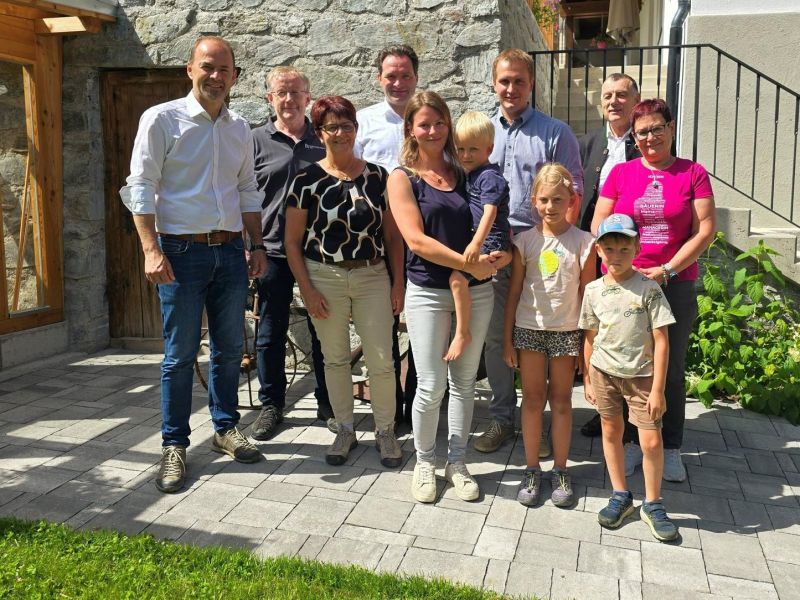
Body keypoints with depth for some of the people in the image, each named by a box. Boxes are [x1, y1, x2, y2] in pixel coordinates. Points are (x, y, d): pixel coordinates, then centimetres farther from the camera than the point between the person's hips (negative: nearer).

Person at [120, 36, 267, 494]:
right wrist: (151, 249, -15)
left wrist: (257, 245, 11)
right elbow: (141, 187, -7)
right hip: (182, 250, -5)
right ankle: (174, 446, 14)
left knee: (230, 349, 12)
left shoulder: (240, 129, 12)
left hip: (231, 251, 5)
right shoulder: (161, 119, -4)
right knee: (180, 354, 1)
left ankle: (226, 429, 28)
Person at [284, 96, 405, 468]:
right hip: (325, 279, -1)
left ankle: (385, 431, 19)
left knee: (382, 360, -1)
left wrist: (398, 283, 2)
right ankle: (345, 430, 27)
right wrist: (307, 289, -8)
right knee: (335, 358, 9)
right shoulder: (307, 180, -2)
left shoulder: (377, 177, 4)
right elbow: (292, 241, -1)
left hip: (373, 276, 1)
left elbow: (393, 235, 7)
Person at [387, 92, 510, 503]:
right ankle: (424, 461, 21)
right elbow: (416, 240, -12)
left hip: (476, 291, 3)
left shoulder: (465, 175, 8)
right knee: (431, 387, -2)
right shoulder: (403, 178, -1)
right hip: (428, 293, -3)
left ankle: (457, 461, 25)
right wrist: (469, 264, -17)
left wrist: (501, 254, -10)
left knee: (464, 381, 10)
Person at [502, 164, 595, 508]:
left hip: (566, 331, -1)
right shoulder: (525, 240, 0)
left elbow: (586, 292, 1)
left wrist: (588, 339, -1)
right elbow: (514, 292, 3)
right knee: (532, 399, 7)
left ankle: (560, 471, 20)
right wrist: (507, 339, 2)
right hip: (529, 328, 1)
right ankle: (532, 470, 18)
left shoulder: (582, 241, -3)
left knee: (561, 401, 9)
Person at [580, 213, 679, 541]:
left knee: (651, 441, -3)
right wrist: (588, 379, 9)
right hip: (604, 373, 3)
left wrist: (657, 389, -13)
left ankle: (653, 504, 18)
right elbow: (590, 338, 8)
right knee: (611, 432, 12)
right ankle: (620, 496, 29)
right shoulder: (594, 290, -2)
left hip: (641, 375, -3)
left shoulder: (648, 288, -11)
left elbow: (661, 341, -11)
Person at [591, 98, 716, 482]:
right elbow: (598, 228, 3)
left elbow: (705, 230, -2)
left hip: (676, 285, 0)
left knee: (671, 370, 8)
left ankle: (670, 448, 22)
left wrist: (667, 270, -12)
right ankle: (631, 442, 22)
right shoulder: (620, 173, 6)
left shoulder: (693, 174, 3)